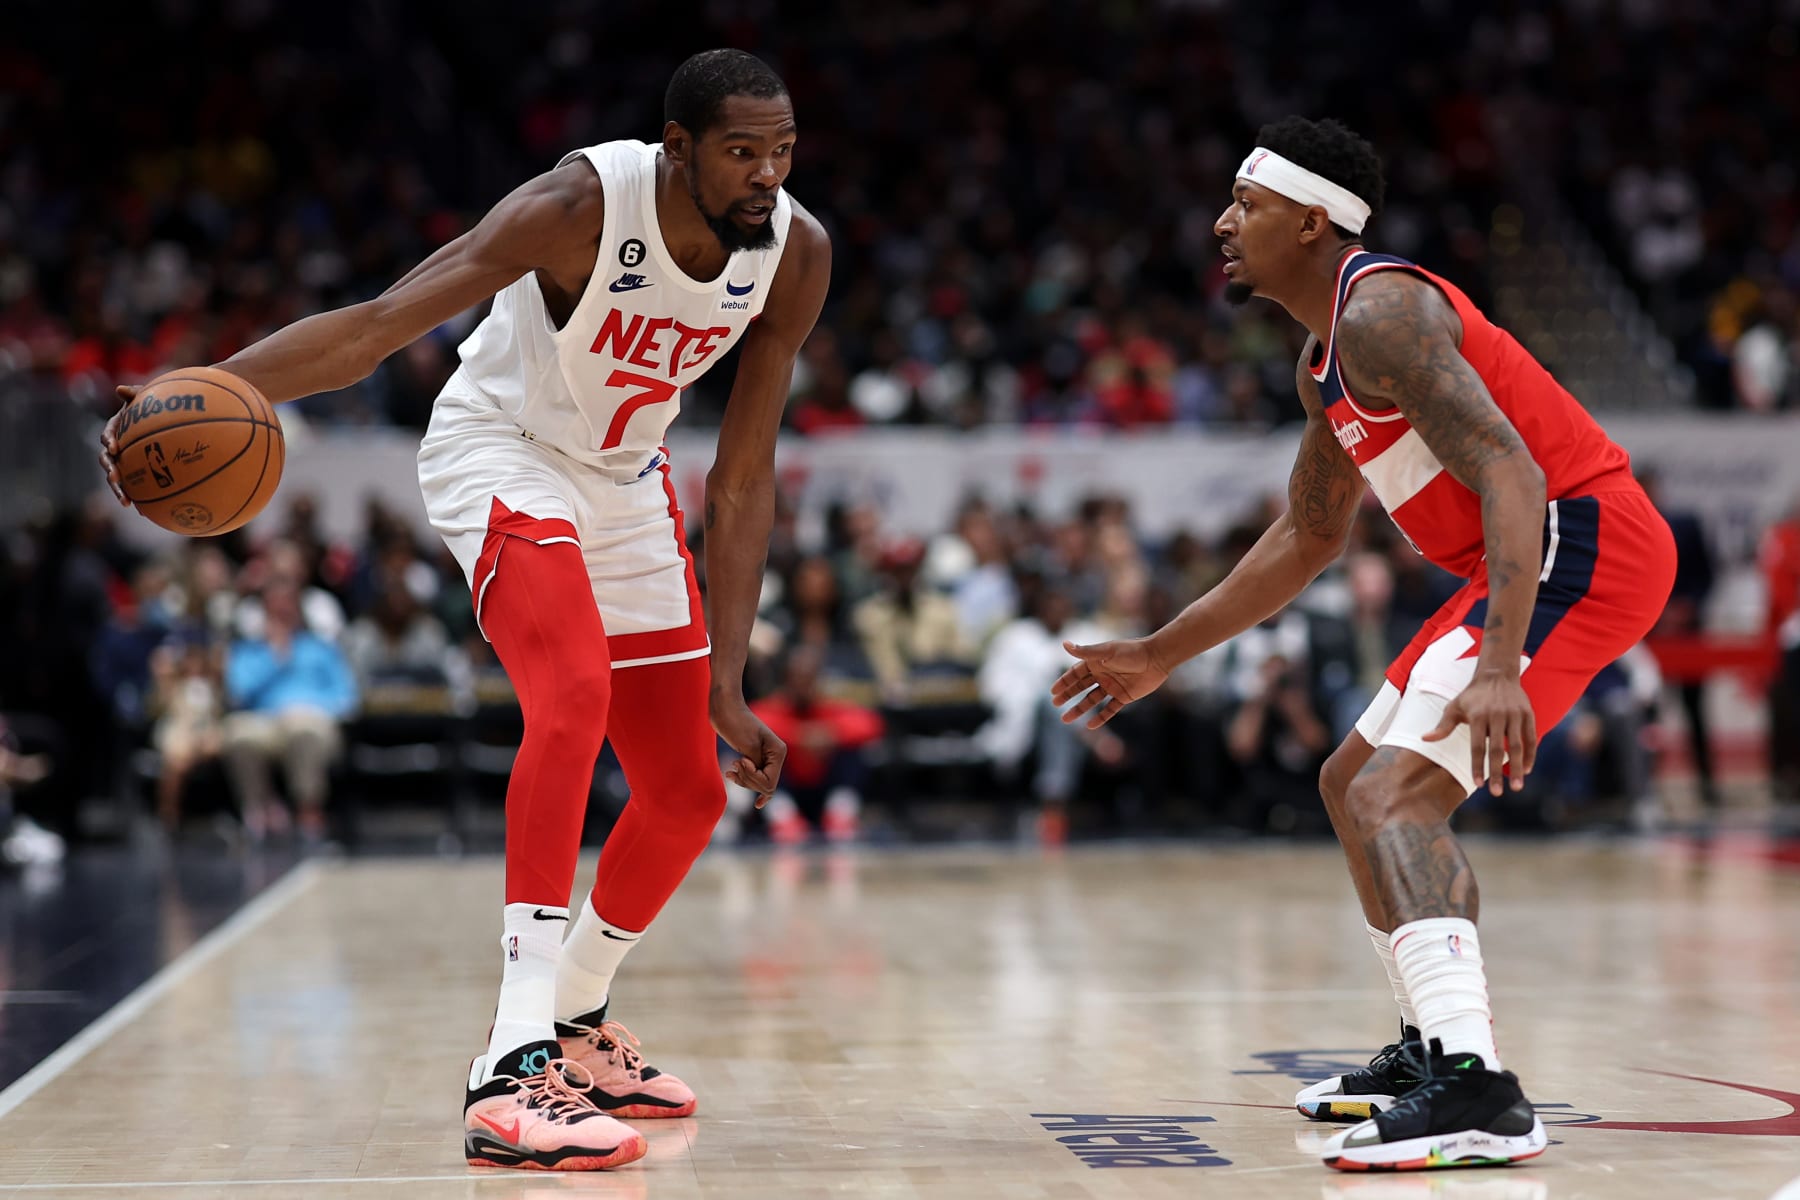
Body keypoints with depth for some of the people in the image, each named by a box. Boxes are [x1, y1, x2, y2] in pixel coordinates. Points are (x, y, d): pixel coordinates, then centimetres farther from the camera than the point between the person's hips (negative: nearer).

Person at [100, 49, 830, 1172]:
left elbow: (743, 479, -8)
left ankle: (577, 1023, 32)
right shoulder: (583, 206, -30)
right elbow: (377, 324, -36)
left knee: (689, 794, 7)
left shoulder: (796, 253, -15)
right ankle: (513, 1070, -35)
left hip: (626, 480, 6)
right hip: (503, 453, -6)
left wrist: (727, 683, -10)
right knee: (575, 695, -32)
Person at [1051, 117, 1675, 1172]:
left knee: (1393, 796, -22)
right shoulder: (1327, 357, 18)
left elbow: (1511, 473, -27)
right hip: (1537, 560, 11)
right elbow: (1309, 539, 29)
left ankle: (1477, 1094, -34)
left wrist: (1499, 668, -38)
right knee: (1357, 783, 21)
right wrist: (1160, 656, 28)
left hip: (1578, 544, -11)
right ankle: (1437, 1048, 29)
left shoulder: (1378, 312, -15)